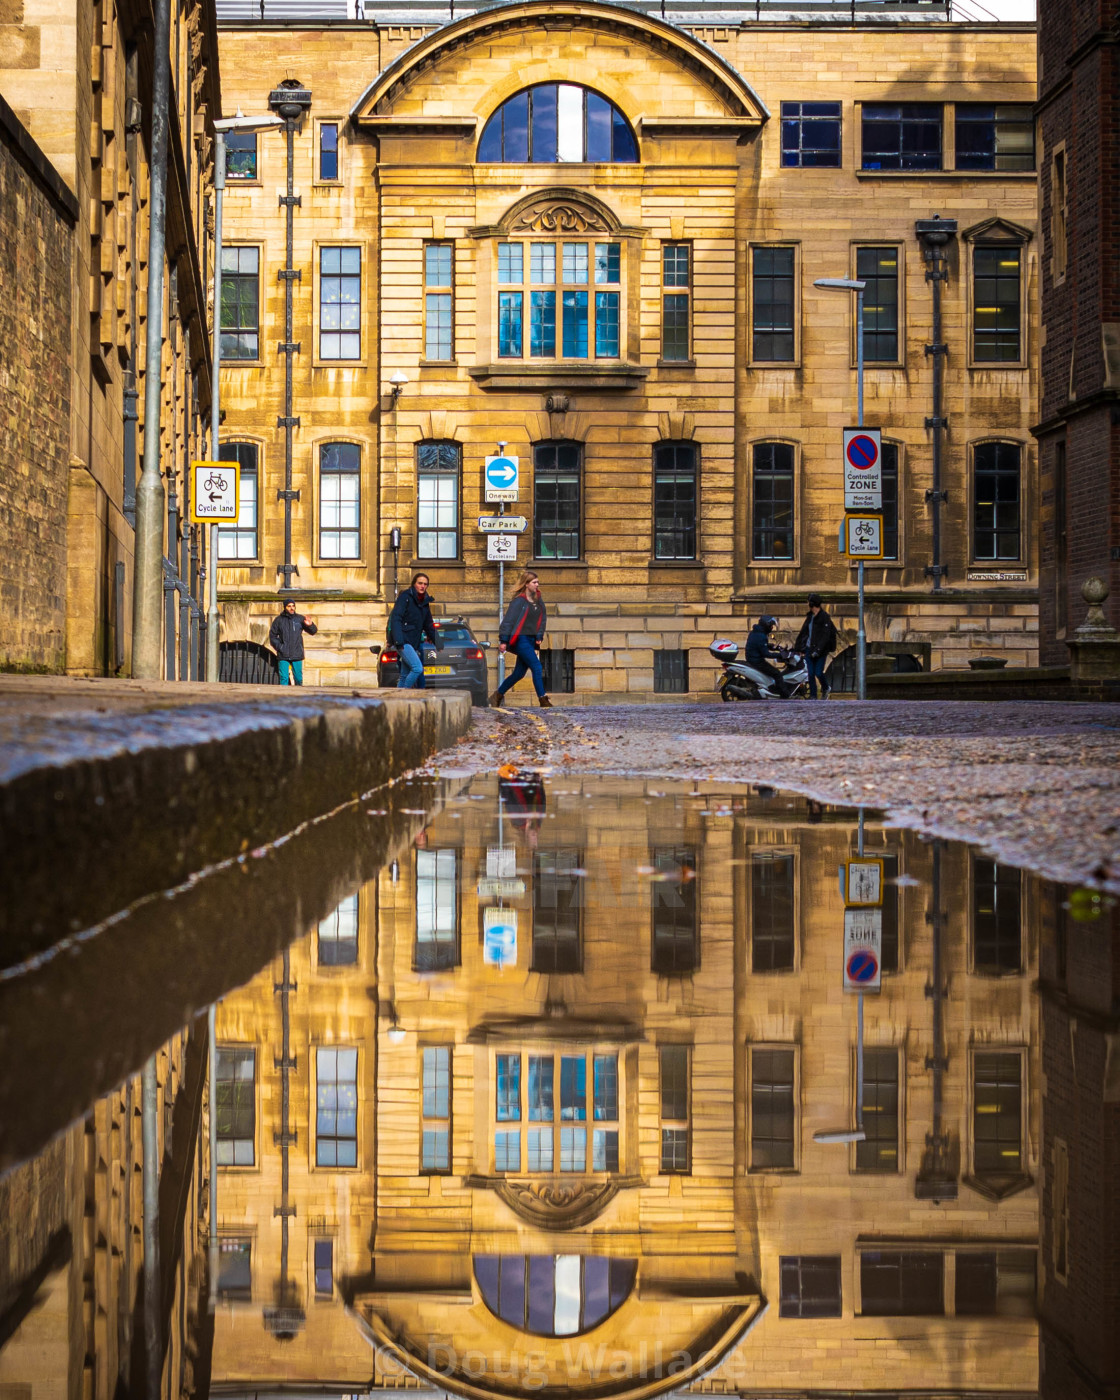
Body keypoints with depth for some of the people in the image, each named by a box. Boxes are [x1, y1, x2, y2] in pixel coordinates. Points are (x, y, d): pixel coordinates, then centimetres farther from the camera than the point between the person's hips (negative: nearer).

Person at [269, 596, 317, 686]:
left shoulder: (300, 619, 6)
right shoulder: (279, 620, 4)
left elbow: (313, 631, 9)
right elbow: (272, 635, 9)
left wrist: (310, 625, -13)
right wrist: (279, 647, -4)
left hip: (297, 655, 1)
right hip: (283, 656, -1)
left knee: (298, 678, 4)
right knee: (284, 678, -4)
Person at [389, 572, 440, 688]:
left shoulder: (425, 602, 16)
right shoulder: (405, 597, -6)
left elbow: (429, 626, 25)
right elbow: (395, 618, -14)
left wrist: (437, 644, 21)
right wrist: (398, 641, -23)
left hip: (414, 643, 8)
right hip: (403, 642, -8)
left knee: (405, 676, 7)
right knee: (417, 668, -21)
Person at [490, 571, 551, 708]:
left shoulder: (538, 600, 11)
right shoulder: (519, 601, -11)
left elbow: (543, 618, 21)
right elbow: (508, 620, -12)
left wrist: (539, 636, 9)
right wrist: (503, 641, -15)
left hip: (531, 640, 8)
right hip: (520, 639, -8)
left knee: (519, 673, 10)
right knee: (536, 667, -15)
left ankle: (497, 695, 23)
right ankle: (543, 700, -13)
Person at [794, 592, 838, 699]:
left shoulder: (824, 617, -12)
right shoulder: (810, 616, 11)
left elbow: (825, 636, -17)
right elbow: (803, 632, 17)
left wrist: (818, 650, -23)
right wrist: (796, 647, 14)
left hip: (821, 650, -6)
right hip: (809, 649, 6)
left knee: (818, 673, -7)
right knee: (811, 674, 2)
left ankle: (825, 688, 22)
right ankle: (813, 696, 8)